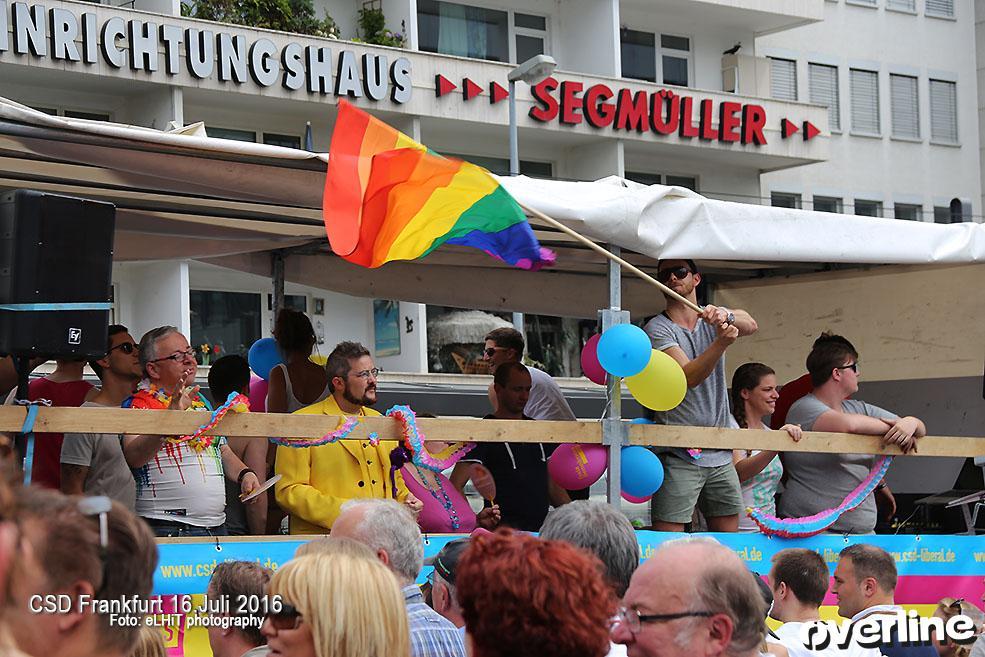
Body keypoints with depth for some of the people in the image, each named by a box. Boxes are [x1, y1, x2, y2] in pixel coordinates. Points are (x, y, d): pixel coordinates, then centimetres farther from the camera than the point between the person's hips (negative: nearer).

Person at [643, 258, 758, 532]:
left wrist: (727, 316, -34)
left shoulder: (713, 319, 11)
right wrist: (722, 342, -33)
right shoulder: (657, 329, -3)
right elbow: (689, 377, -17)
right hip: (679, 455, -5)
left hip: (721, 455, 5)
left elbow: (750, 325, -12)